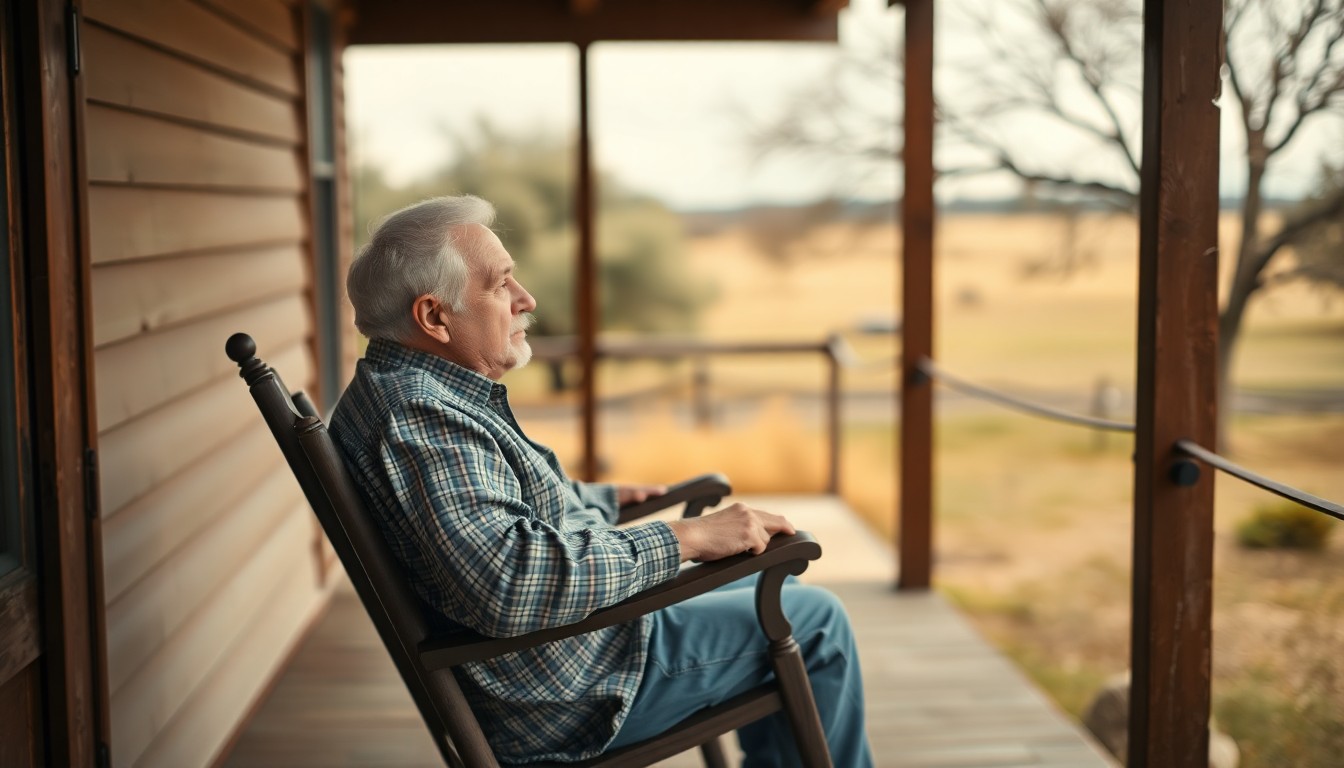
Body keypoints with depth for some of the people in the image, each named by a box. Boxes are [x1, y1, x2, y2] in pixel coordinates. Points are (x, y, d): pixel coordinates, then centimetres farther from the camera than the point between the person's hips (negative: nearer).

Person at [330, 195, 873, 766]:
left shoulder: (414, 390, 9)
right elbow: (508, 581, -38)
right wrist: (684, 539, -32)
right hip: (566, 694, -11)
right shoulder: (418, 417, -26)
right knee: (813, 620, -3)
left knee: (770, 583, 22)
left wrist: (605, 498, 29)